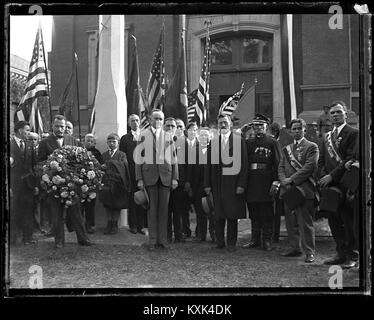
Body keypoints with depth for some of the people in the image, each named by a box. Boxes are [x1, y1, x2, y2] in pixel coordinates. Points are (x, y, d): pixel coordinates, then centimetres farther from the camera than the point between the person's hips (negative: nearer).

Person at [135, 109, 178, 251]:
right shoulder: (143, 135, 4)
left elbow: (173, 158, 10)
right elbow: (138, 158, 2)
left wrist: (175, 178, 4)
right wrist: (139, 179, -4)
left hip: (165, 175, 2)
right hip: (149, 175, -2)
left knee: (164, 208, 5)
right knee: (152, 208, 2)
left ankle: (162, 240, 14)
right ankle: (152, 241, 10)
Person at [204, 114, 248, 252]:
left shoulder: (239, 140, 1)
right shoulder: (213, 142, 8)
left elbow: (244, 163, -3)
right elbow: (208, 164, 9)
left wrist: (241, 184, -9)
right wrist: (207, 184, 3)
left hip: (233, 182, -2)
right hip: (217, 183, 2)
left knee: (232, 214, 3)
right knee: (218, 214, 5)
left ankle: (231, 243, 14)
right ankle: (220, 242, 16)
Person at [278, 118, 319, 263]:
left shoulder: (312, 147, 2)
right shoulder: (286, 149, 20)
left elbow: (309, 167, -9)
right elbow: (281, 168, 14)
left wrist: (292, 179, -12)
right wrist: (284, 181, -5)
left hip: (304, 190, -5)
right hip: (288, 190, 6)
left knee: (305, 223, -6)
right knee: (291, 222, 8)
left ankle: (309, 252, 1)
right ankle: (295, 248, 18)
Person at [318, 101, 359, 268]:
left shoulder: (353, 133, -4)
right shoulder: (327, 136, 18)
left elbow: (351, 159, -13)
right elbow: (322, 160, 17)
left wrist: (332, 176, -16)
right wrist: (323, 177, -1)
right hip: (330, 185, 6)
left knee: (349, 222, -1)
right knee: (334, 221, 10)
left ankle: (352, 256, 9)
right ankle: (341, 253, 21)